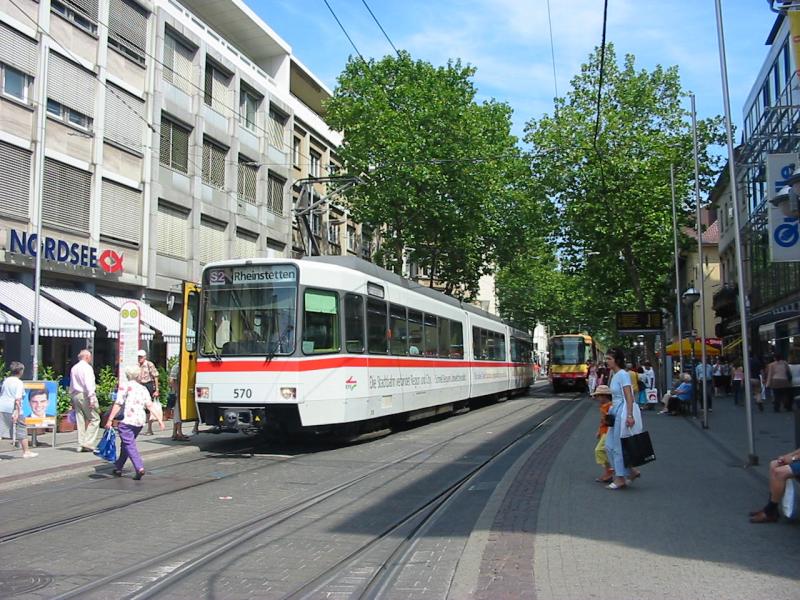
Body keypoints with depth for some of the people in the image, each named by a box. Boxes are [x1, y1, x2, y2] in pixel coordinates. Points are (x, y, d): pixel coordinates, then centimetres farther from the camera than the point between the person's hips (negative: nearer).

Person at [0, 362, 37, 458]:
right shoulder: (19, 383, -9)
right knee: (21, 430, 7)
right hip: (13, 409, -6)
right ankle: (26, 451, 16)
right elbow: (17, 398, -17)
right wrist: (17, 411, -18)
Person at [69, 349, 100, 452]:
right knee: (94, 419, -3)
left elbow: (71, 386, 21)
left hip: (76, 395, 8)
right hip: (85, 395, -8)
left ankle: (81, 445, 10)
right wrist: (92, 399, -21)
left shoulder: (74, 368, 17)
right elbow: (89, 384, -18)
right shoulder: (87, 367, -9)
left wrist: (73, 400, 25)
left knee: (80, 420, 10)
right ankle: (88, 443, -10)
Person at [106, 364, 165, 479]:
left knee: (129, 445, -5)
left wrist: (110, 420, -6)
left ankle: (140, 468, -20)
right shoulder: (143, 388, 12)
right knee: (126, 443, 20)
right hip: (140, 420, 6)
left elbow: (118, 404, -9)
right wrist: (159, 419, 4)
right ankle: (118, 468, 29)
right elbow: (150, 406, 5)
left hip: (128, 420, -6)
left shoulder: (125, 386, -4)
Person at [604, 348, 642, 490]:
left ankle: (620, 479, 8)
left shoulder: (622, 375, -14)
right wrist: (611, 412, 16)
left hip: (624, 412, -10)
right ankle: (631, 471, 21)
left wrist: (629, 416, -24)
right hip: (617, 412, 10)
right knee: (610, 445, 11)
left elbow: (629, 397, -19)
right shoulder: (614, 375, 13)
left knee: (619, 446, -2)